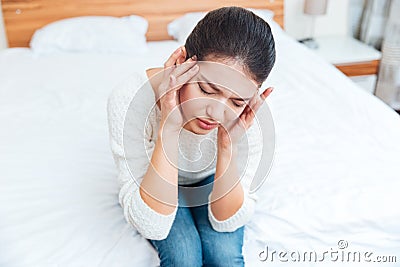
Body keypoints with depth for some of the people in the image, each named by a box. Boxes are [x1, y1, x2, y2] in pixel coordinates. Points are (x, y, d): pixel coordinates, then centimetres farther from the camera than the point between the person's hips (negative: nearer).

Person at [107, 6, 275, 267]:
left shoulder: (248, 120, -29)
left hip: (213, 183, 1)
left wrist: (228, 145, -38)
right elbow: (151, 226, -36)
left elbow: (227, 222, -22)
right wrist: (168, 130, -47)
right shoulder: (130, 101, -36)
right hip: (152, 185, -1)